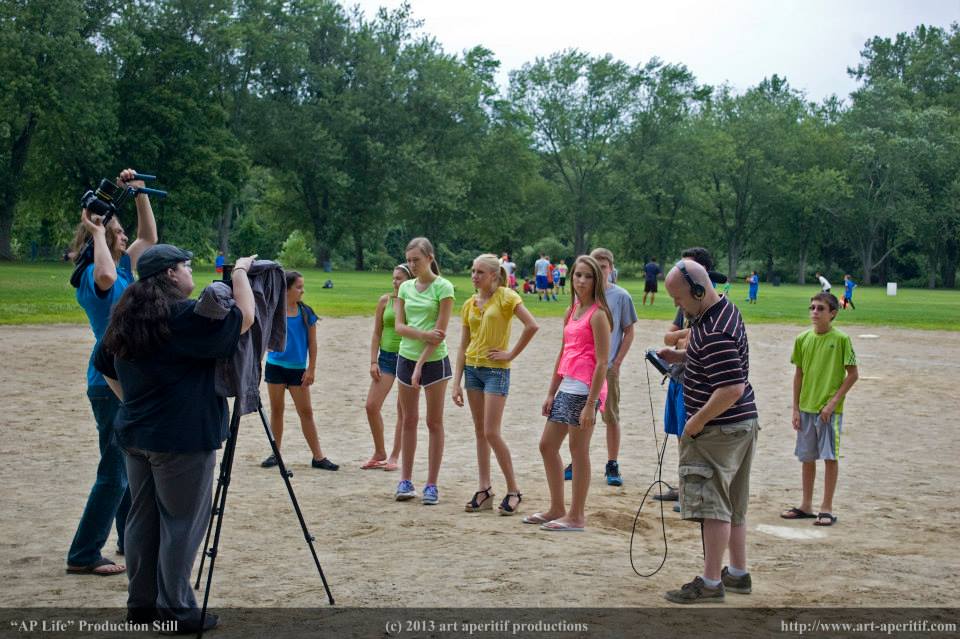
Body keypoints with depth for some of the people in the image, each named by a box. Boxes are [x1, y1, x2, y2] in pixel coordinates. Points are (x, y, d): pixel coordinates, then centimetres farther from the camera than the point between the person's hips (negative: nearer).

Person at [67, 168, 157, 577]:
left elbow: (149, 237, 22)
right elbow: (106, 276, -39)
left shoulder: (124, 268, 11)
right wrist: (97, 233, -24)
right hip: (111, 384, -9)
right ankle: (83, 556, -1)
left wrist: (139, 192, 11)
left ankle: (131, 541, 28)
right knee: (114, 472, -7)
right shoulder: (93, 277, -14)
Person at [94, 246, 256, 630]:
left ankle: (141, 603, 21)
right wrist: (240, 272, -3)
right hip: (182, 439, -8)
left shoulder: (126, 317, 10)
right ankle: (176, 610, 4)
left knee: (143, 518, 14)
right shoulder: (184, 316, -16)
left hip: (136, 435, 8)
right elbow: (243, 318, -16)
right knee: (181, 522, 0)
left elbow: (105, 367, 19)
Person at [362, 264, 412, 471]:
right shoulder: (385, 301, 3)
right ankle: (379, 453, 12)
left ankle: (394, 456, 14)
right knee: (372, 406, -4)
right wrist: (373, 361, -1)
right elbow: (376, 333, 7)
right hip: (386, 357, 3)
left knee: (403, 411, 4)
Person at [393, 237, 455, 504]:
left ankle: (431, 485, 6)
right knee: (409, 420, 9)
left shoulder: (443, 287, -8)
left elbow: (440, 331, -13)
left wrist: (420, 365, -17)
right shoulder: (405, 287, 8)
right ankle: (406, 480, 15)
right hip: (406, 357, 5)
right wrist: (422, 334, -18)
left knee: (434, 422, 2)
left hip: (434, 360, -5)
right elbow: (399, 326, 1)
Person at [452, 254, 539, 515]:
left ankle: (513, 491, 1)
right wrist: (456, 382, 6)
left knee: (491, 433, -10)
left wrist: (512, 354, -14)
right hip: (472, 368, 6)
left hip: (496, 370, -6)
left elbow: (532, 326, -18)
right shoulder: (469, 304, 9)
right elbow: (464, 346, 11)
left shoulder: (506, 296, -8)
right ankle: (484, 490, 14)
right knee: (479, 431, 9)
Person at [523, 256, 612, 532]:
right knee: (547, 446, 13)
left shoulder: (597, 314, -11)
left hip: (585, 389, -9)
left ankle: (576, 516, 9)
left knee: (579, 450, -1)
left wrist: (590, 404, -19)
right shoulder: (571, 312, 14)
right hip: (566, 387, 9)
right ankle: (557, 509, 25)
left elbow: (602, 363, -15)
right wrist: (551, 393, 16)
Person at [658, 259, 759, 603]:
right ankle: (738, 574, 27)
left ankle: (710, 583, 0)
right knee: (733, 506, 18)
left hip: (718, 429, -11)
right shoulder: (725, 309, 8)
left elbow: (732, 388, -29)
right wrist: (680, 356, 12)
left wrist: (697, 421, -19)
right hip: (742, 424, 11)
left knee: (713, 504, -5)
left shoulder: (715, 333, -24)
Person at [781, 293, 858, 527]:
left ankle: (827, 508, 9)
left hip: (830, 410, -4)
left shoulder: (841, 339, -9)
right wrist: (796, 408, 6)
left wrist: (833, 402, -12)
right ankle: (806, 505, 22)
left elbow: (853, 374, -7)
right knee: (807, 457, 12)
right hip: (806, 408, 5)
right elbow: (799, 374, 10)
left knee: (830, 457, 0)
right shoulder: (802, 339, 4)